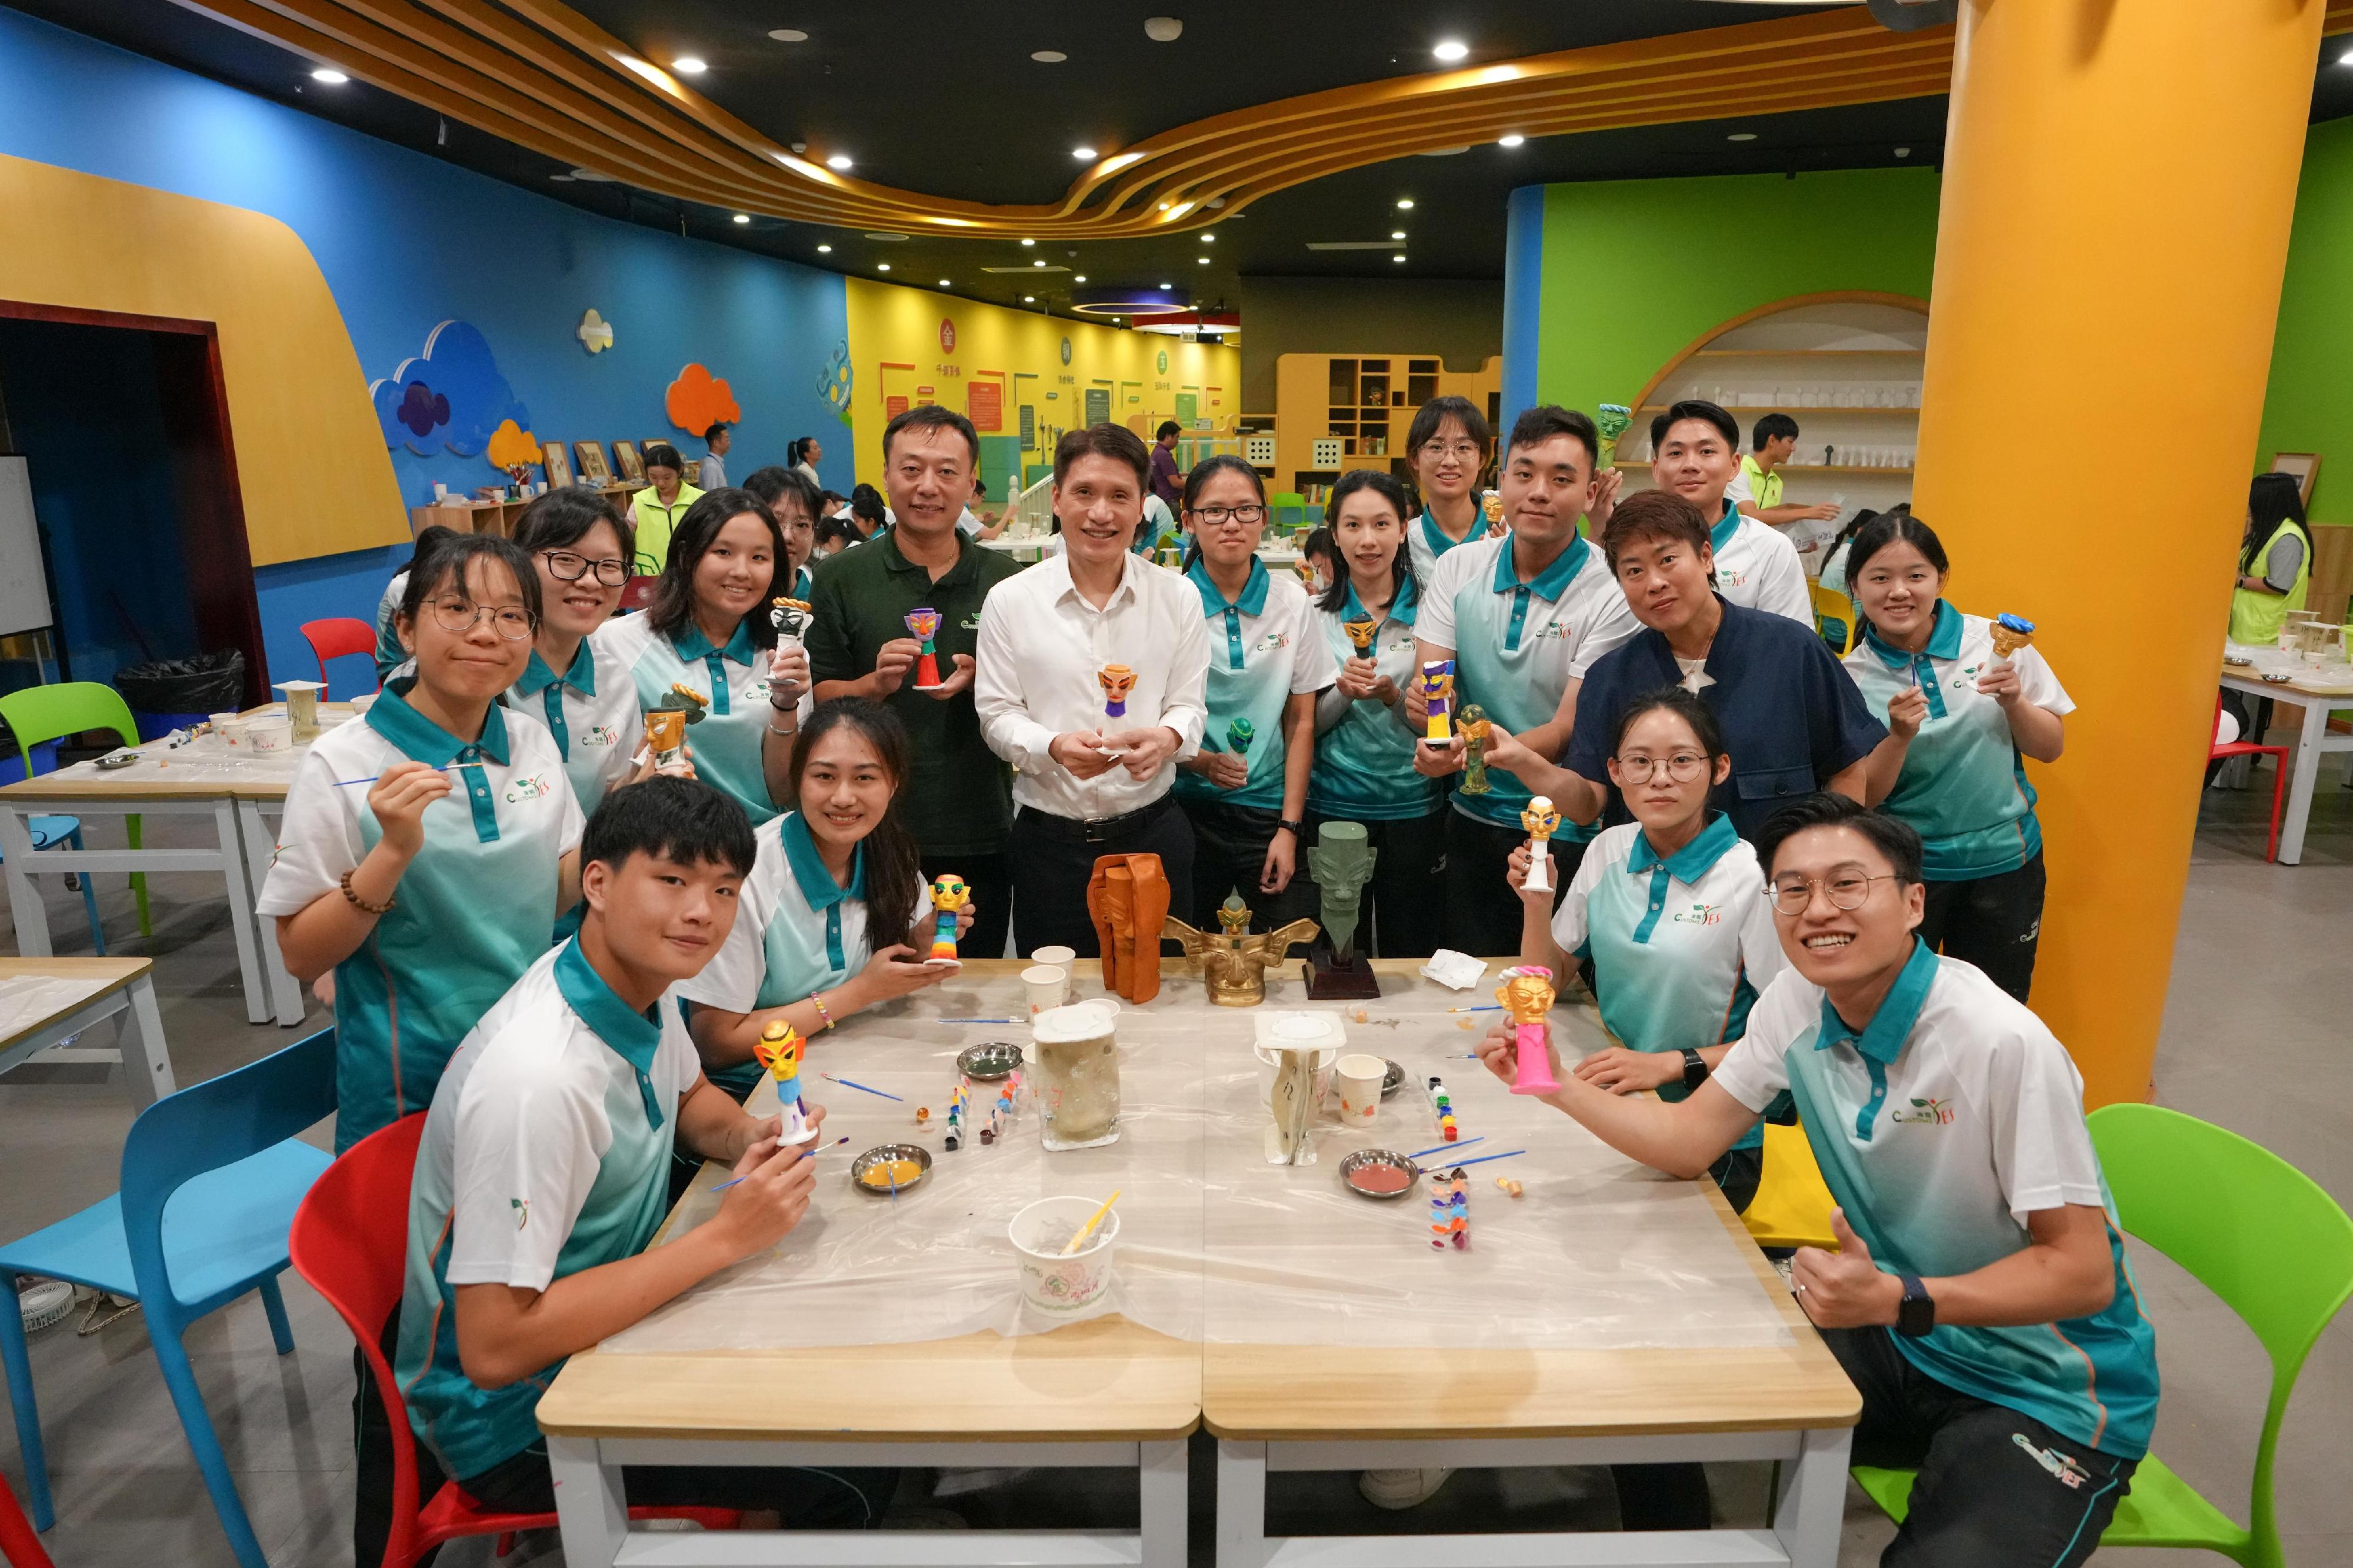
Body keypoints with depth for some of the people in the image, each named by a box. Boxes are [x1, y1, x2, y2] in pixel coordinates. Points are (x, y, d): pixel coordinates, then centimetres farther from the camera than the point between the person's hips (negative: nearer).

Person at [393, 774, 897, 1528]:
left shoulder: (639, 978, -6)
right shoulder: (539, 1079, -33)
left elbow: (689, 1099, 15)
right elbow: (493, 1348, -31)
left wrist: (751, 1139, -8)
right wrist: (723, 1237, -29)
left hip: (604, 1317, 8)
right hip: (513, 1418, -8)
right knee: (854, 1474, -13)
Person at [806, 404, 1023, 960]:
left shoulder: (1006, 579, 4)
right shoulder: (843, 579, 1)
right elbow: (816, 700, 1)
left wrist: (982, 682, -12)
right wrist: (876, 684, -17)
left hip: (980, 836, 1)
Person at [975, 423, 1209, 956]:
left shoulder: (1178, 597, 1)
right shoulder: (1010, 601, -2)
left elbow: (1189, 705, 3)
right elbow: (997, 714, -1)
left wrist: (1166, 738, -20)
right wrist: (1054, 747, -21)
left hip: (1151, 831, 1)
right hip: (1049, 839, -1)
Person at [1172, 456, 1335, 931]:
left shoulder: (1291, 601, 2)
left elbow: (1301, 721, 3)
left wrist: (1289, 828, -2)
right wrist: (1200, 761, -18)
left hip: (1268, 807, 1)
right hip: (1186, 807, -1)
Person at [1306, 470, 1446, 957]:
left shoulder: (1430, 610, -2)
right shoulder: (1316, 615, 1)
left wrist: (1393, 696, -20)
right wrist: (1342, 692, -18)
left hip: (1415, 806, -1)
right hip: (1334, 805, 1)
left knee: (1410, 952, 10)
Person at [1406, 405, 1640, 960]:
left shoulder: (1611, 593, -14)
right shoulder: (1459, 567, 0)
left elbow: (1571, 729, -17)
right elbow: (1427, 685, -4)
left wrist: (1481, 753, -34)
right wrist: (1424, 706, -29)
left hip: (1568, 836, -3)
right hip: (1474, 821, 4)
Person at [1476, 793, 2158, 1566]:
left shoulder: (2003, 1045, -26)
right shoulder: (1796, 1004, -6)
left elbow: (2084, 1273, -22)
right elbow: (1689, 1142, -2)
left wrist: (1898, 1300, -35)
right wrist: (1559, 1083, -16)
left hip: (2046, 1395, -5)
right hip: (1895, 1338, 6)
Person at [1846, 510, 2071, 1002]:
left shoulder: (1994, 642, -6)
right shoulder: (1851, 679, -9)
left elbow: (2050, 749, 1)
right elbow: (1859, 799, -8)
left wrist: (2014, 702, -17)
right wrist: (1899, 737, -24)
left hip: (2003, 857, 1)